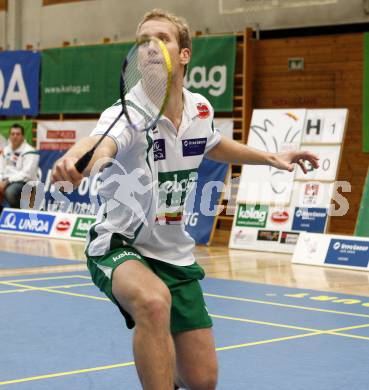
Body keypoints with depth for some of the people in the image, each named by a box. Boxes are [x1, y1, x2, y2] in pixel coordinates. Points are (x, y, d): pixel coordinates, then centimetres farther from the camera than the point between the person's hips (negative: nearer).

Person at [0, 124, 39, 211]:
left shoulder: (29, 152, -9)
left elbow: (26, 174, -18)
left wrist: (7, 181, -21)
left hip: (26, 183, -7)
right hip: (7, 182, 7)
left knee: (10, 191, -37)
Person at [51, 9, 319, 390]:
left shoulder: (199, 109, -4)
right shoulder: (127, 114, -23)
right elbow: (100, 144, -48)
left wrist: (271, 157, 17)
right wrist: (76, 160, -71)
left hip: (175, 255, 6)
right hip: (118, 247, -5)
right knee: (154, 300, -41)